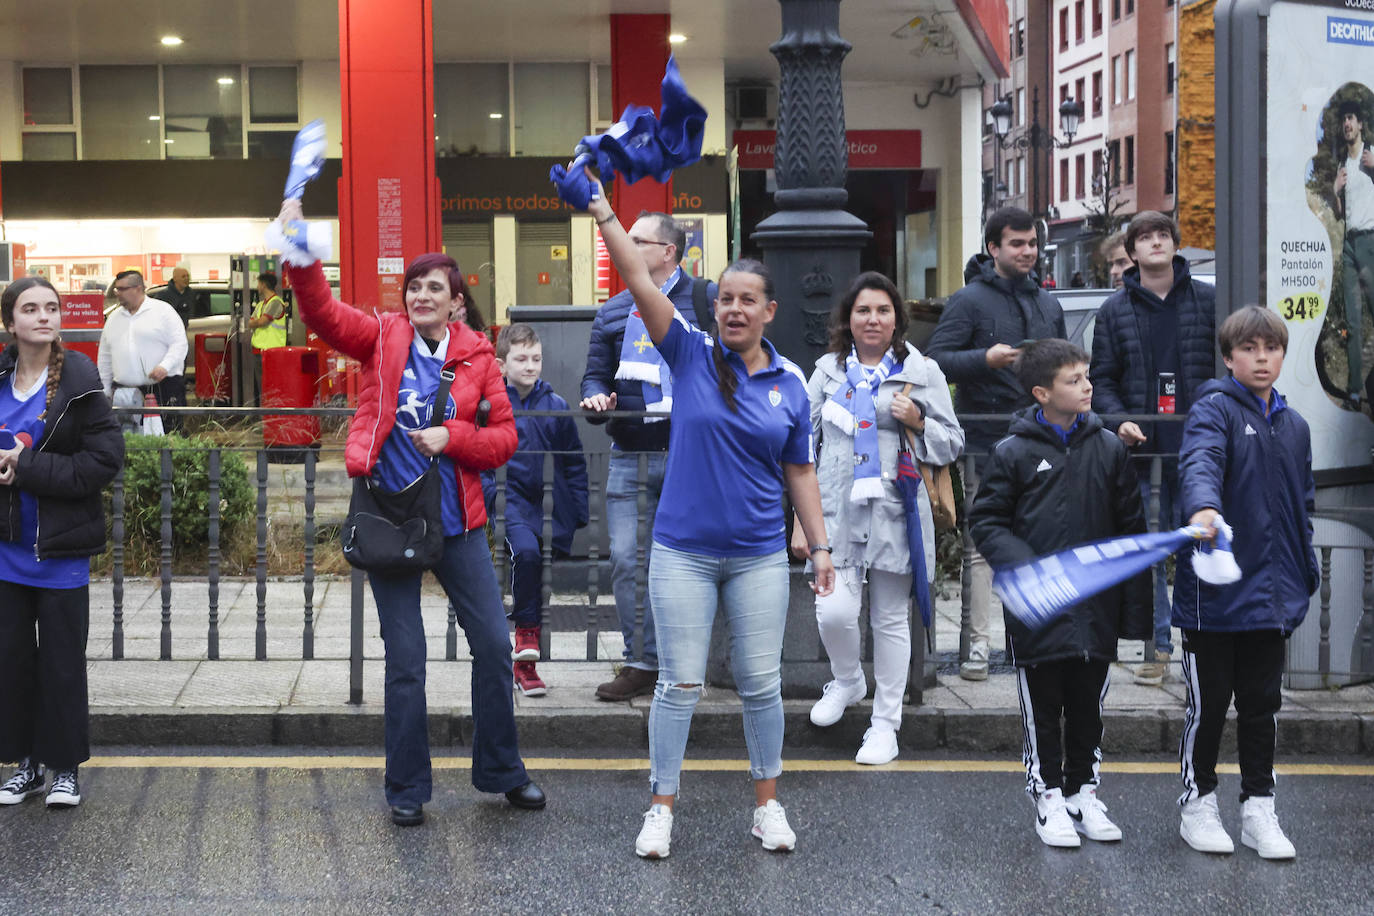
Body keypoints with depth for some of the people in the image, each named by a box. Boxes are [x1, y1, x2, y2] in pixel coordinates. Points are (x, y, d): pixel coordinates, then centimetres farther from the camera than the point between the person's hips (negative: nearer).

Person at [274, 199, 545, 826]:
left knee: (494, 644, 4)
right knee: (405, 660, 4)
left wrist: (451, 437, -14)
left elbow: (504, 438, 3)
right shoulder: (383, 338, 1)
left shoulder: (477, 356, 3)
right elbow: (322, 313, -13)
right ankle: (406, 790, 17)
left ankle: (502, 771, 23)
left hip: (456, 522, 2)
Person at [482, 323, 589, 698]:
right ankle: (526, 633, -16)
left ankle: (522, 661, 15)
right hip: (512, 502, -3)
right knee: (526, 550, -31)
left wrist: (579, 510, 8)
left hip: (552, 505, 3)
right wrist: (493, 497, -10)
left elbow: (574, 461, 14)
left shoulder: (555, 405, 8)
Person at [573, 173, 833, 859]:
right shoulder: (691, 355, -3)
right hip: (683, 551, -1)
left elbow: (799, 472, 9)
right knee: (679, 682, 3)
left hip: (759, 556, 2)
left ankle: (768, 804, 23)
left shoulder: (790, 383, 3)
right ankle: (661, 809, 14)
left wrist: (821, 546, 7)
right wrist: (603, 213, -20)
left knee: (760, 683, 8)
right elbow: (640, 283, -12)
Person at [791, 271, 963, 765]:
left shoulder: (922, 372, 6)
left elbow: (952, 445, 9)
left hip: (894, 511, -1)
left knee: (890, 619, 5)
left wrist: (917, 423, -12)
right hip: (837, 513, 1)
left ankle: (885, 724, 18)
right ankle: (848, 682, 20)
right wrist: (802, 520, 5)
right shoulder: (829, 371, 10)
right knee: (834, 612, -13)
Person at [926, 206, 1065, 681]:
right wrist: (985, 359, -22)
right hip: (986, 442, -5)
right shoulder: (969, 300, -2)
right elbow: (934, 361, -9)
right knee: (983, 546, -4)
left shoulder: (1048, 304, 17)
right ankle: (978, 643, -1)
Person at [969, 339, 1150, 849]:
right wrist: (1024, 566, -18)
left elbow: (1130, 528, 7)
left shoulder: (1109, 448, 3)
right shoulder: (1014, 453, -5)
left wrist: (1134, 606, 4)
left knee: (1089, 707, 12)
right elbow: (988, 523, -2)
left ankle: (1083, 792, 27)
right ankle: (1048, 795, 19)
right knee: (1042, 709, 7)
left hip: (1096, 610, 3)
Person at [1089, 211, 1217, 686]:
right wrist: (1120, 419, -7)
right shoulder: (1115, 310, 9)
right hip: (1142, 450, 1)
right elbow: (1102, 379, 10)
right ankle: (1158, 649, 10)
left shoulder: (1208, 300, 6)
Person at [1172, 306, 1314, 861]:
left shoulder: (1293, 426, 13)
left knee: (1261, 704, 12)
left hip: (1271, 595, 5)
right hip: (1215, 591, -5)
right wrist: (1203, 507, -48)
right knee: (1209, 702, 6)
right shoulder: (1214, 410, -7)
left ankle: (1259, 810, 20)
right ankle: (1198, 803, 20)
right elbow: (1200, 462, -28)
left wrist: (1306, 575, 15)